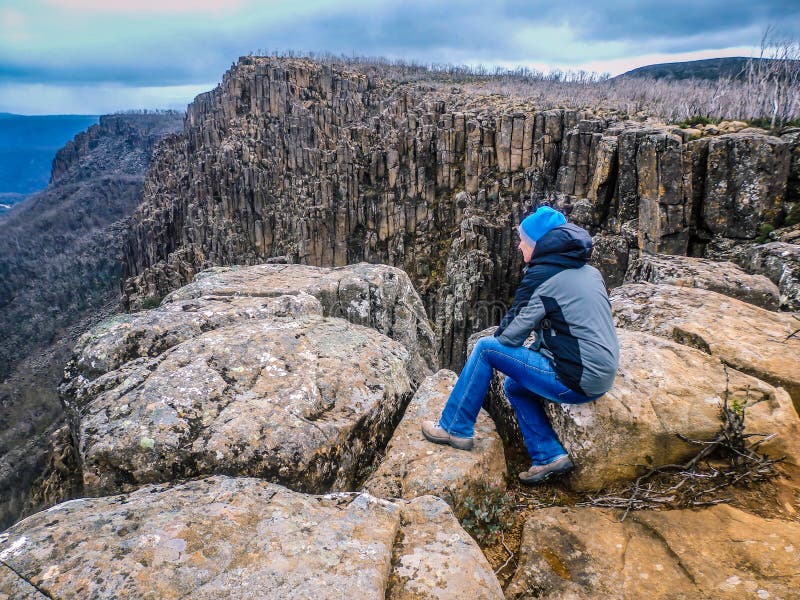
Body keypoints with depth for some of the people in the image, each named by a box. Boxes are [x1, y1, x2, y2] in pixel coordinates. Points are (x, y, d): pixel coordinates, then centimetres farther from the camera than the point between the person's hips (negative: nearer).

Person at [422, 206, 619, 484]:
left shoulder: (542, 275, -10)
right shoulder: (589, 272, 13)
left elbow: (512, 333, -9)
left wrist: (491, 350, 12)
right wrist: (535, 352, 17)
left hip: (575, 381, -8)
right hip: (600, 380, 9)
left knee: (485, 348, 0)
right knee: (514, 385, 25)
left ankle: (455, 428, 9)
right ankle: (549, 456, 17)